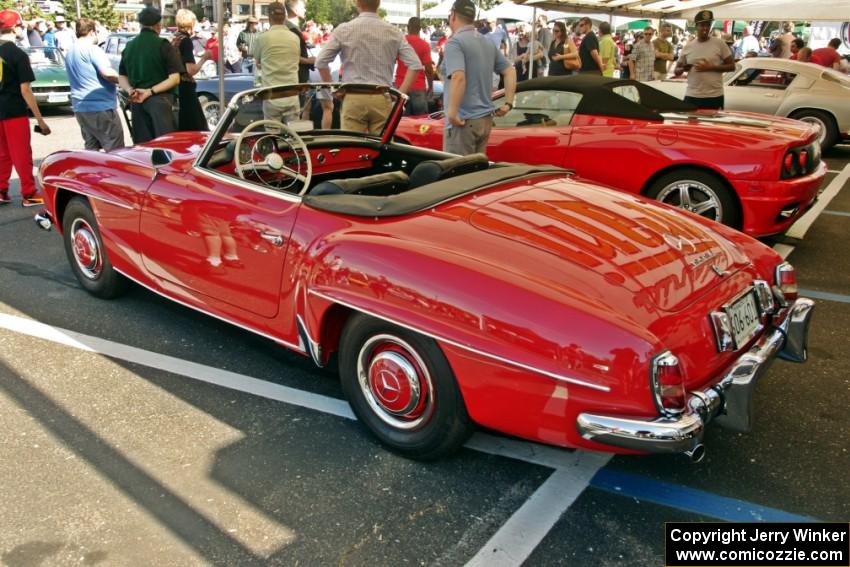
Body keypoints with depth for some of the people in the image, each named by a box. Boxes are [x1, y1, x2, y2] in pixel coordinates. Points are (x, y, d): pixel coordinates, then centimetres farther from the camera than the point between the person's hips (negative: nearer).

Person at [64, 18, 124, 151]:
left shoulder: (70, 52, 18)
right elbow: (107, 73, -21)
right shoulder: (91, 49, -10)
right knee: (115, 150, -7)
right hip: (100, 106, -9)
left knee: (91, 148, 12)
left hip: (80, 107, 9)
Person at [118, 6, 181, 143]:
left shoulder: (129, 46, 13)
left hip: (136, 101, 6)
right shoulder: (162, 45, -5)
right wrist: (150, 92, -13)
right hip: (159, 99, -6)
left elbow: (122, 77, 14)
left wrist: (130, 90, -4)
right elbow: (174, 78, -12)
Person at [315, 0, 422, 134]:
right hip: (382, 99, 1)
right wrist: (401, 93, 5)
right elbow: (415, 65, 2)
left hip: (353, 98, -1)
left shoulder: (344, 29, 1)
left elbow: (321, 61, 0)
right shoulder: (393, 31, 5)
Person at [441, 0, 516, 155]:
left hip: (463, 121, -8)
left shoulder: (454, 42, -12)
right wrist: (508, 103, 15)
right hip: (485, 119, 8)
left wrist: (452, 113, -23)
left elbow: (458, 78, -27)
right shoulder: (488, 43, 13)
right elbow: (510, 71, 16)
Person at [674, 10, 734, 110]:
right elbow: (676, 71, 15)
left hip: (714, 97, -2)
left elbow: (732, 66, 2)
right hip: (691, 96, 2)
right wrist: (683, 69, -9)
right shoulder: (688, 47, 9)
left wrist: (710, 67, -11)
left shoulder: (719, 43, 2)